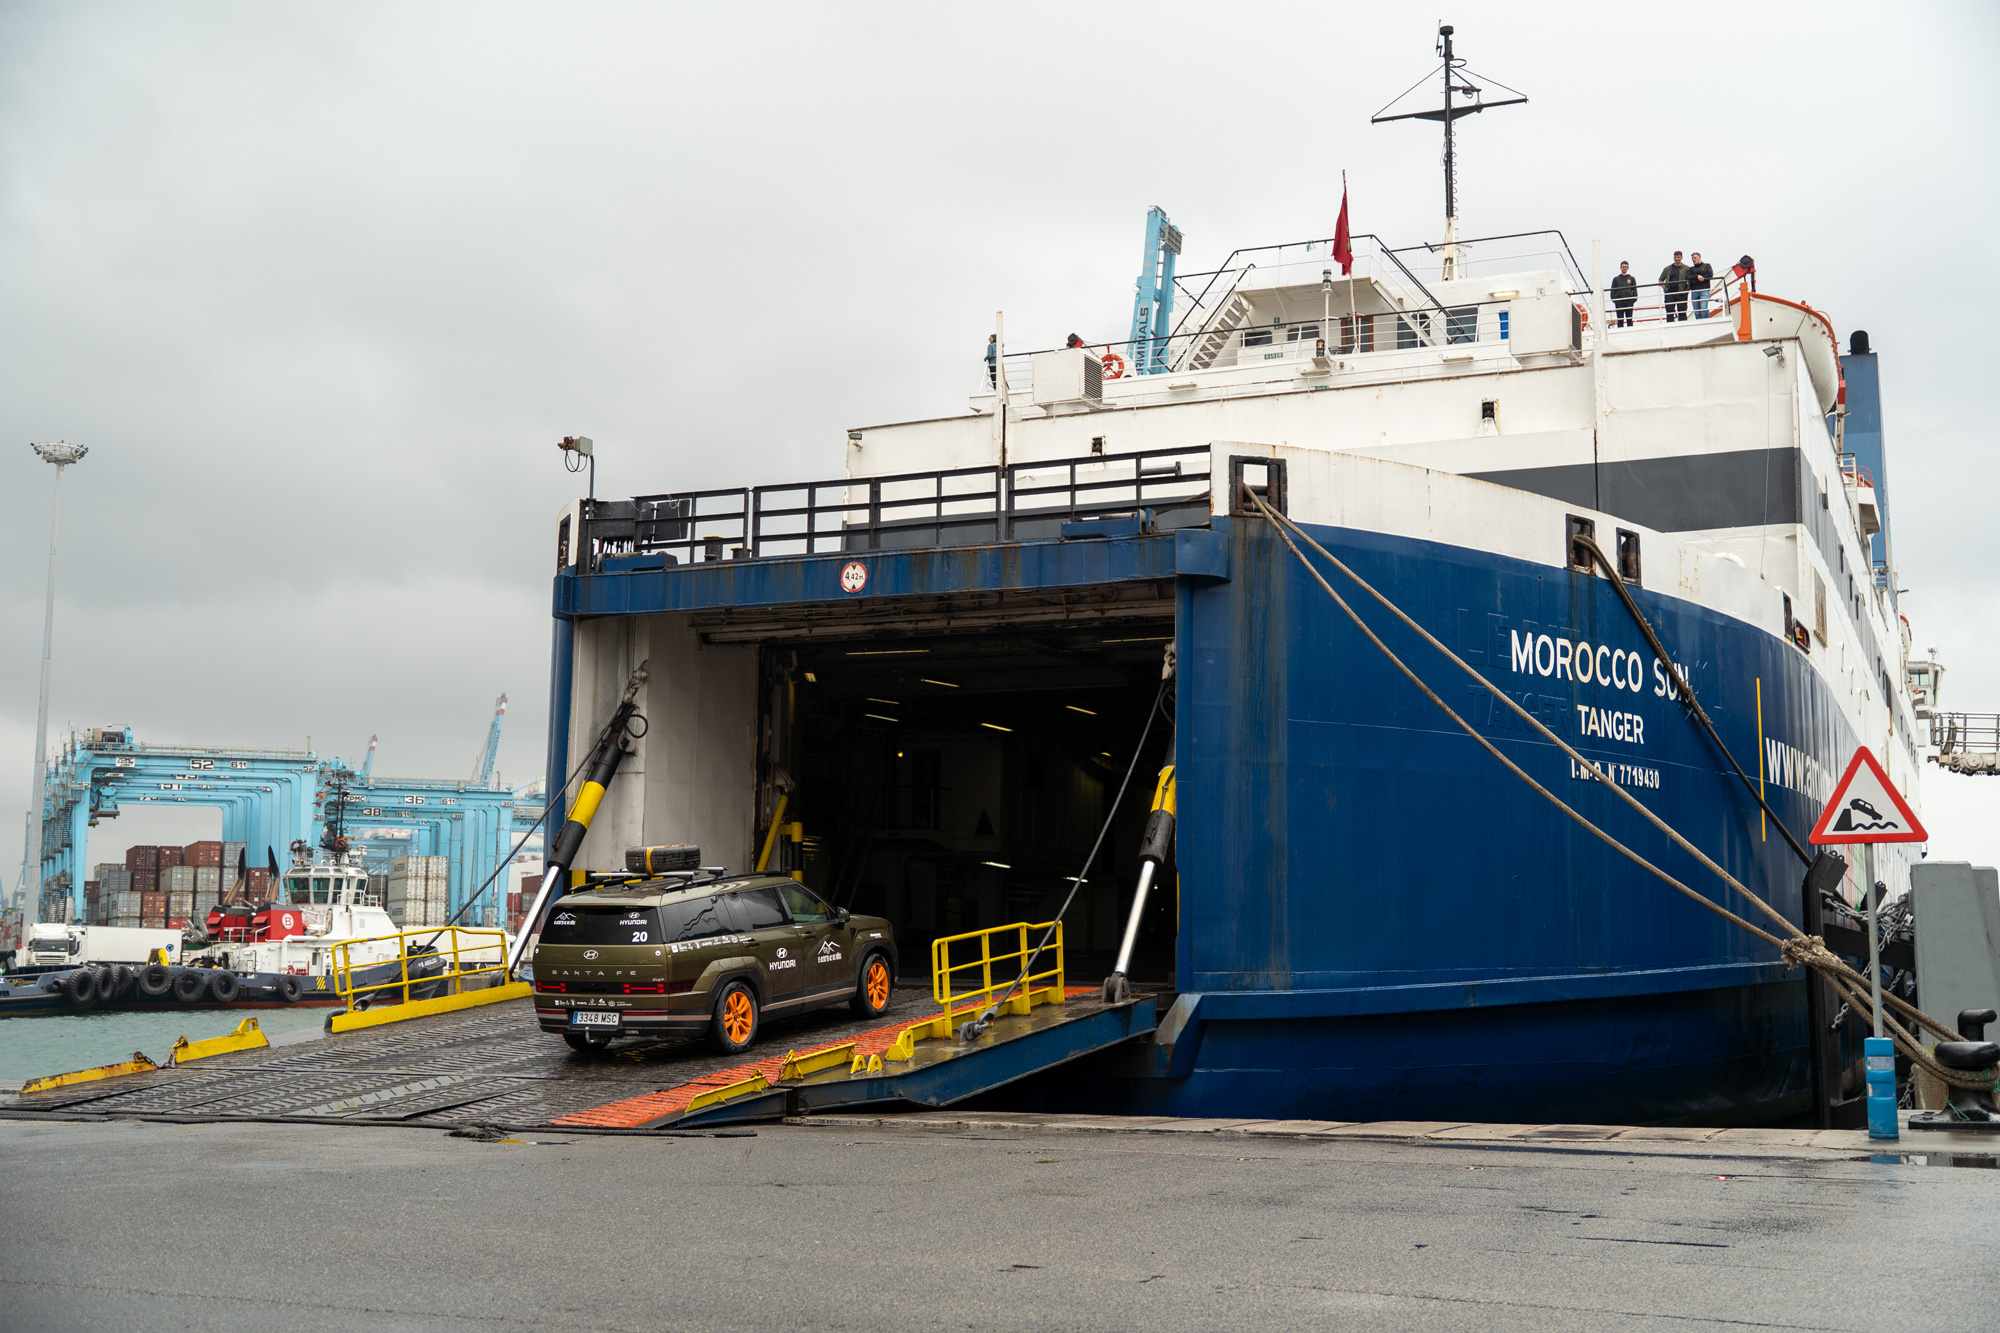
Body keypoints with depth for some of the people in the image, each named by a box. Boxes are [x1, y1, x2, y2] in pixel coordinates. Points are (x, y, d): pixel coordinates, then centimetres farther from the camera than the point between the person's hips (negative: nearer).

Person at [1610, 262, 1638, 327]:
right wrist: (1614, 299, -6)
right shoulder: (1616, 279, 13)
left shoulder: (1632, 279, 13)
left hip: (1629, 302, 0)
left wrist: (1634, 299, -4)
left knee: (1629, 320, 1)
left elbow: (1635, 290, 11)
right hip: (1619, 303, 0)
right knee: (1620, 321, -2)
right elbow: (1613, 291, 9)